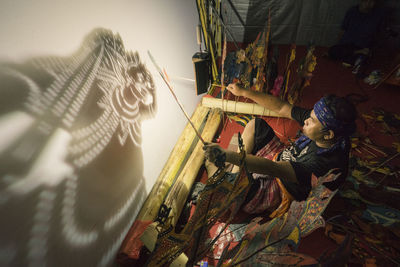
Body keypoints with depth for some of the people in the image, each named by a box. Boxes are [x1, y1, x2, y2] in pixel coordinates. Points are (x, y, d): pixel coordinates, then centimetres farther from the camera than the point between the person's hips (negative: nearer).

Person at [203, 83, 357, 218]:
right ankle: (235, 175, 8)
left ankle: (212, 168, 11)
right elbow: (281, 108, -8)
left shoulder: (329, 163, -37)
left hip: (280, 191, -7)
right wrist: (244, 92, -5)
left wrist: (225, 155, -50)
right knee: (254, 125, 4)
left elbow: (275, 169, -44)